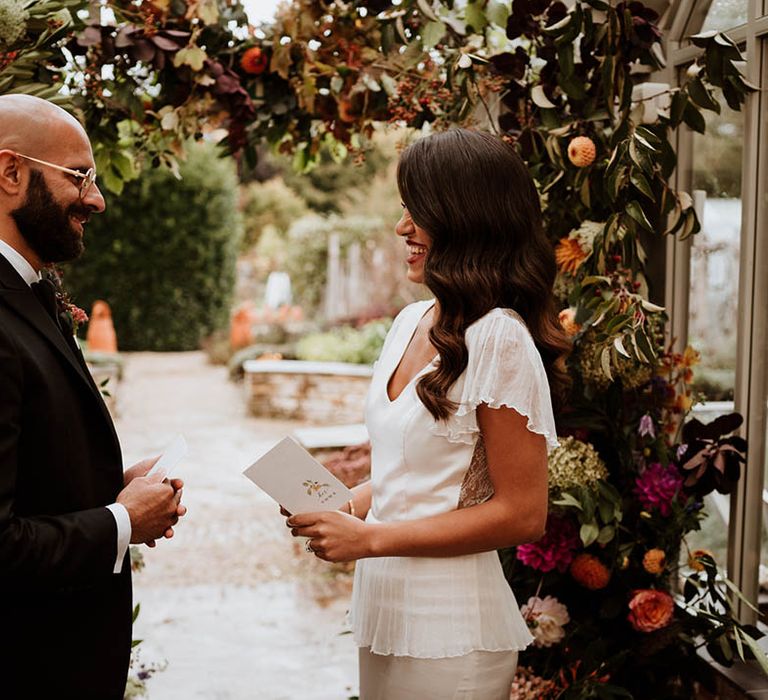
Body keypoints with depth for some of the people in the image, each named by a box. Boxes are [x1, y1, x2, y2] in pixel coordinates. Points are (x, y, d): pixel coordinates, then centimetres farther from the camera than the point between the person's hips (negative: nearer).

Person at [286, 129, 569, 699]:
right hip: (383, 608, 7)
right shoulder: (413, 322, 6)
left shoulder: (500, 340, -17)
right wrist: (346, 507, -2)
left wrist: (371, 538, -17)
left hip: (448, 630, -7)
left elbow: (522, 515, -18)